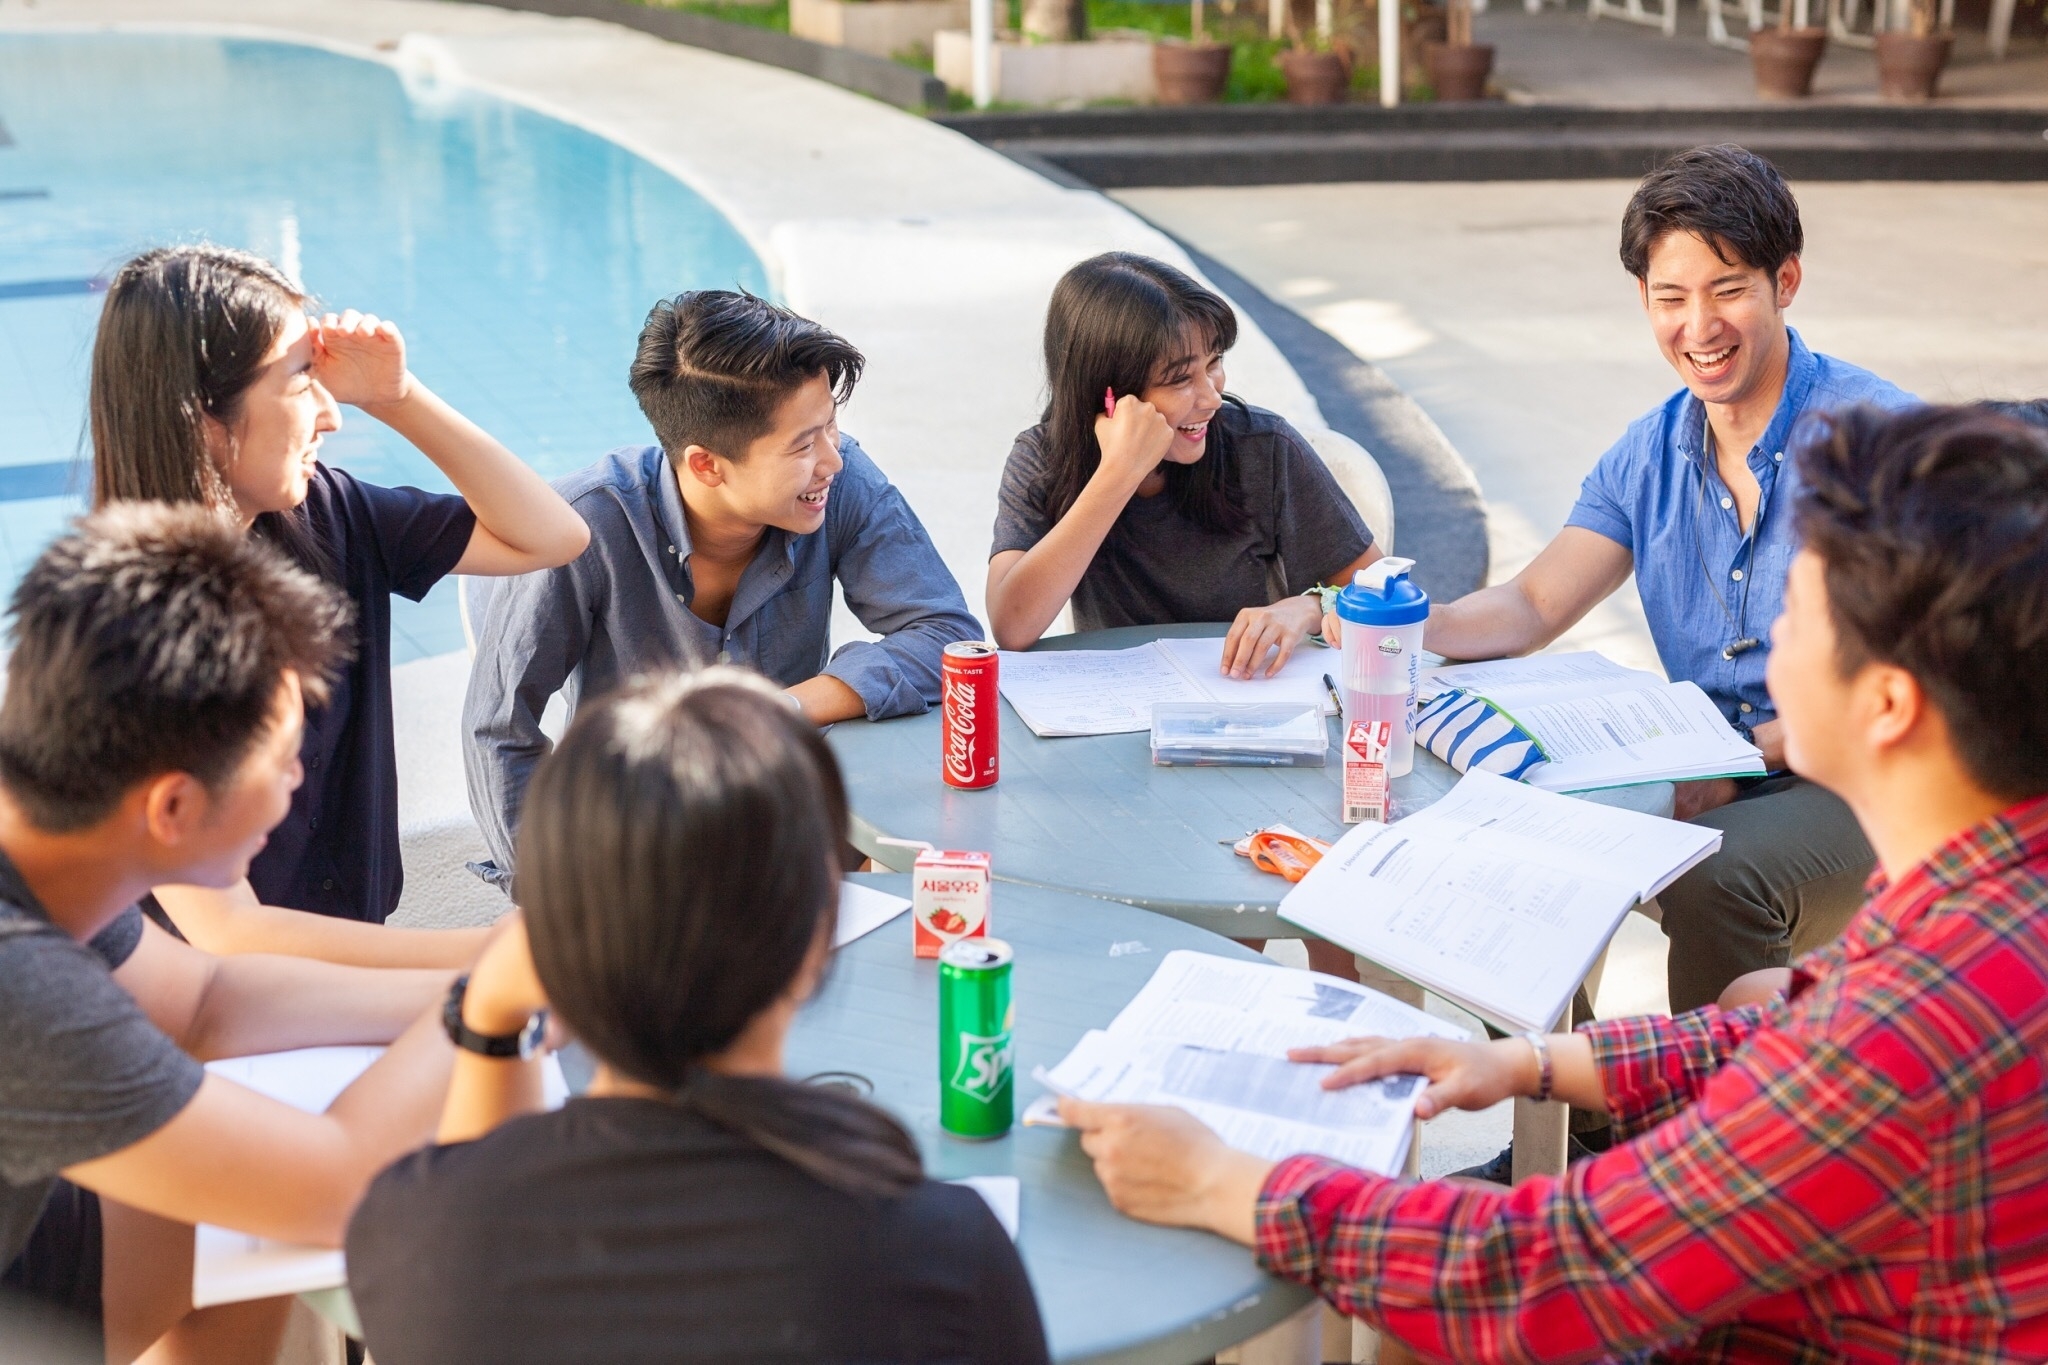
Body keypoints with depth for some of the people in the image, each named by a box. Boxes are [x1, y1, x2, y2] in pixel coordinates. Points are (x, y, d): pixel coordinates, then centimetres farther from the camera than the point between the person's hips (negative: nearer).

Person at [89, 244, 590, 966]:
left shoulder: (319, 514, -2)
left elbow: (552, 536, 7)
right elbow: (226, 932, -26)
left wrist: (396, 398, -5)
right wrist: (491, 952, -31)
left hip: (350, 952, 6)